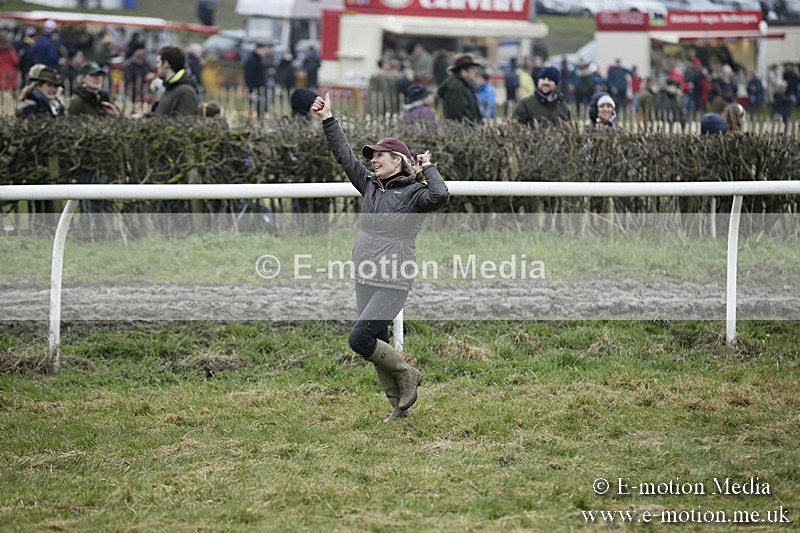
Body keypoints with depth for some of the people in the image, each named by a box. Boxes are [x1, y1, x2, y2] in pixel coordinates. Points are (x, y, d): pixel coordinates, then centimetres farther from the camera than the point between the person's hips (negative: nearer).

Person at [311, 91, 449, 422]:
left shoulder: (414, 193, -9)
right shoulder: (370, 185, 11)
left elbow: (440, 196, -30)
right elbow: (344, 155, 12)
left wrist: (428, 166, -15)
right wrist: (327, 120, 7)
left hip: (393, 283, -8)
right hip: (365, 280, 8)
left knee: (360, 339, -14)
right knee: (377, 345, 8)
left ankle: (407, 375, 6)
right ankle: (399, 406, 18)